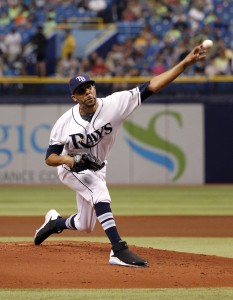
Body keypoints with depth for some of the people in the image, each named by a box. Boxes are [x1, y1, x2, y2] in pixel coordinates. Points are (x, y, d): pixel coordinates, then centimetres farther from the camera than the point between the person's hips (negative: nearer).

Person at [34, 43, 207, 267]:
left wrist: (185, 63, -41)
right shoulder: (65, 123, -23)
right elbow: (50, 158, -16)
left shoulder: (113, 105, -24)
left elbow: (151, 86, -31)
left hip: (96, 169, 4)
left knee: (85, 226, 16)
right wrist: (72, 160, -38)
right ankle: (119, 250, -39)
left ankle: (55, 222, 49)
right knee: (99, 190, -34)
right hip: (71, 168, -4)